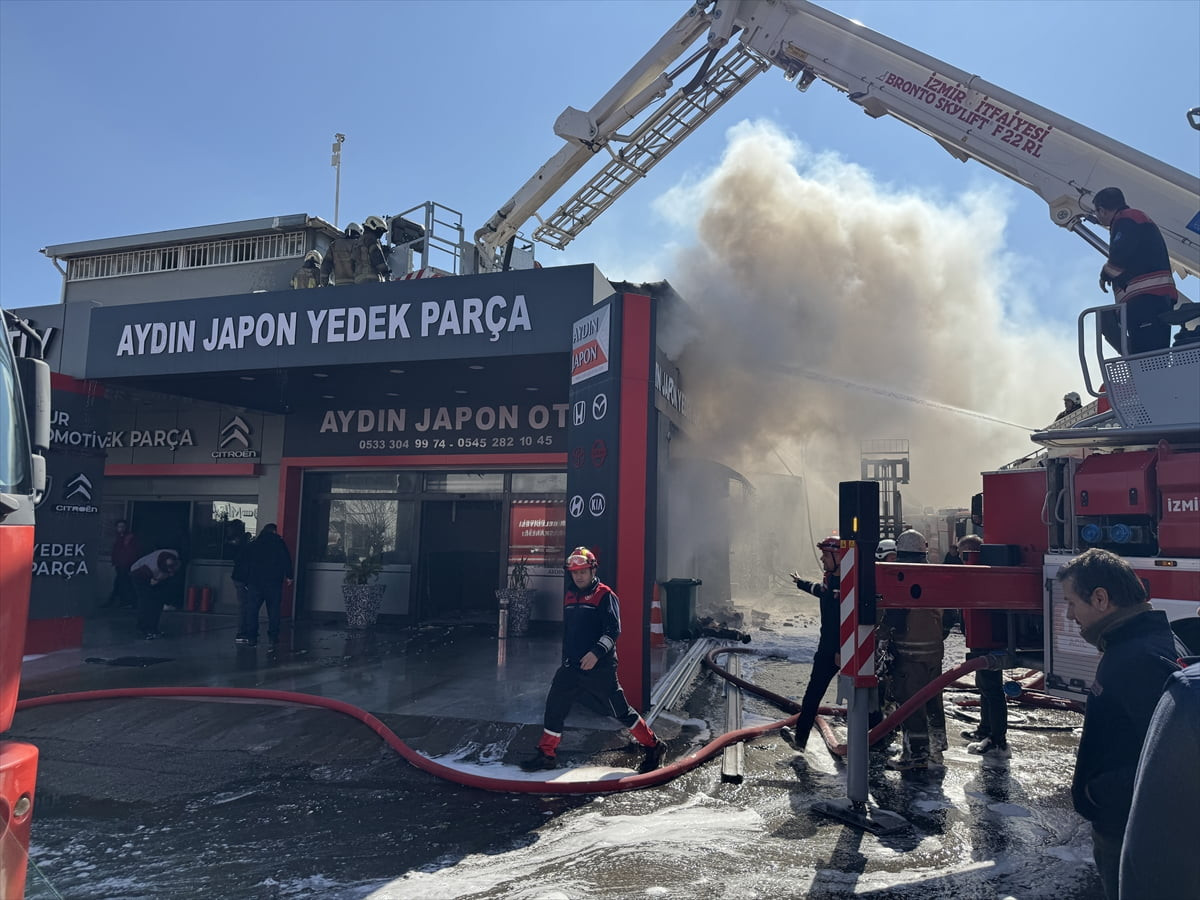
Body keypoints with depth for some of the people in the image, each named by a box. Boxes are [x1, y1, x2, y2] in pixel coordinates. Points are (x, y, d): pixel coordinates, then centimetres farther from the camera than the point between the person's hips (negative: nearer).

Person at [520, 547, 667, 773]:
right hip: (572, 666, 7)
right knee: (555, 706, 5)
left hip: (600, 667, -6)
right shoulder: (570, 597, 13)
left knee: (620, 711, -1)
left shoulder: (605, 596, -10)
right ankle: (546, 754, 19)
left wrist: (596, 653, -30)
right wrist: (566, 658, 24)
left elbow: (613, 631, -18)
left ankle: (654, 747, 15)